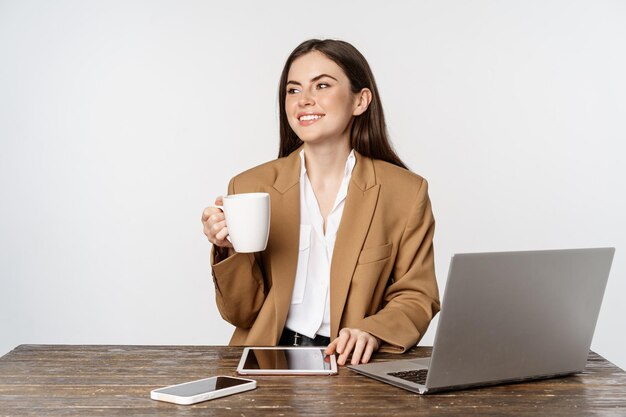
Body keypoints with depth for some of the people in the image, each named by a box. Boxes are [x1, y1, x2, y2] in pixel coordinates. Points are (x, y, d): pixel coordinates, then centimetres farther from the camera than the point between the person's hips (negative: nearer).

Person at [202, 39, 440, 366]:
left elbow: (416, 298, 3)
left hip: (353, 363, 1)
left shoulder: (406, 193, 0)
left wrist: (371, 333, -17)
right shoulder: (250, 187, 3)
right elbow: (242, 312, 5)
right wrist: (230, 250, -14)